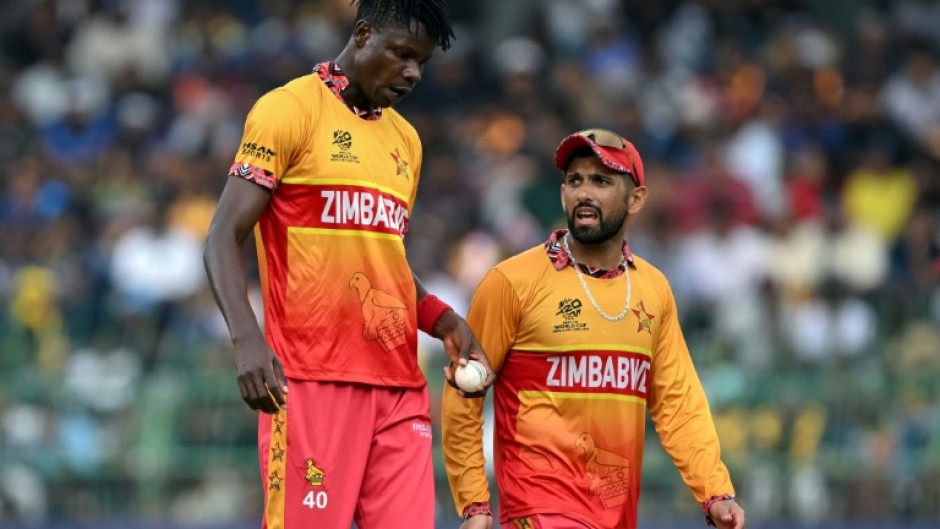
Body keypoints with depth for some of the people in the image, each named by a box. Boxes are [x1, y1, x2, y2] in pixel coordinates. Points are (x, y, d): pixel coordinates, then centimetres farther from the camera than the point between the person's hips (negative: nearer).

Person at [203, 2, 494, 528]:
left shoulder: (406, 140, 19)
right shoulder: (289, 110, -2)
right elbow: (224, 239, -8)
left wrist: (444, 322, 10)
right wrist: (247, 341, -23)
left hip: (399, 386, 6)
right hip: (312, 380, -6)